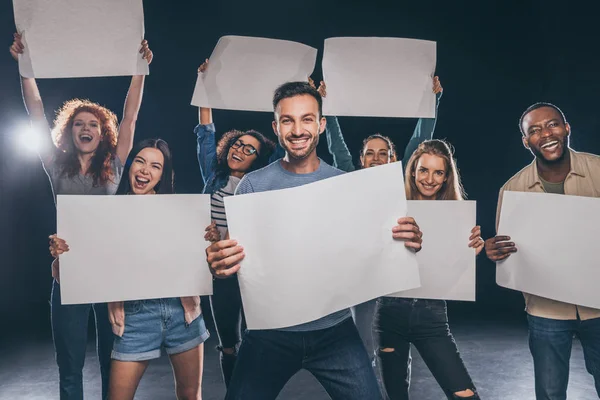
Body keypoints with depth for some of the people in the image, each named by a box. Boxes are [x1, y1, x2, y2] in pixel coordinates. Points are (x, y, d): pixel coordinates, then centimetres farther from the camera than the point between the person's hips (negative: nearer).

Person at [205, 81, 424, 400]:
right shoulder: (253, 186, -3)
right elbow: (230, 255, -3)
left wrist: (407, 241, -17)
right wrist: (218, 263, -27)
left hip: (335, 329, 1)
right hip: (270, 332, 0)